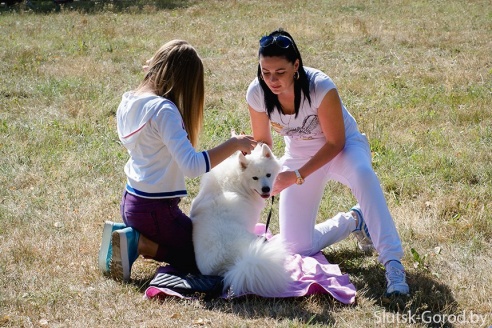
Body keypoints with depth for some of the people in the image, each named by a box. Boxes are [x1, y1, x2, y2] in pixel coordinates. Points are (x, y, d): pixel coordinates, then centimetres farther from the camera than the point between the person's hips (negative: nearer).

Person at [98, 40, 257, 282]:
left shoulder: (129, 101, 3)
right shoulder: (163, 110, -22)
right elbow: (192, 165, -30)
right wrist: (233, 144, -21)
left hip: (130, 201, 9)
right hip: (156, 210, -9)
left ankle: (127, 235, 8)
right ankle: (139, 244, -6)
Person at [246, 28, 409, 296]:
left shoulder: (320, 87, -31)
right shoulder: (257, 93, -20)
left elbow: (335, 142, -21)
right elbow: (262, 142, -2)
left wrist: (297, 176, -30)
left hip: (343, 147, -4)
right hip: (299, 155, 4)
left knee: (361, 172, -43)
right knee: (297, 249, -6)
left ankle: (392, 262, -45)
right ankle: (353, 222, 20)